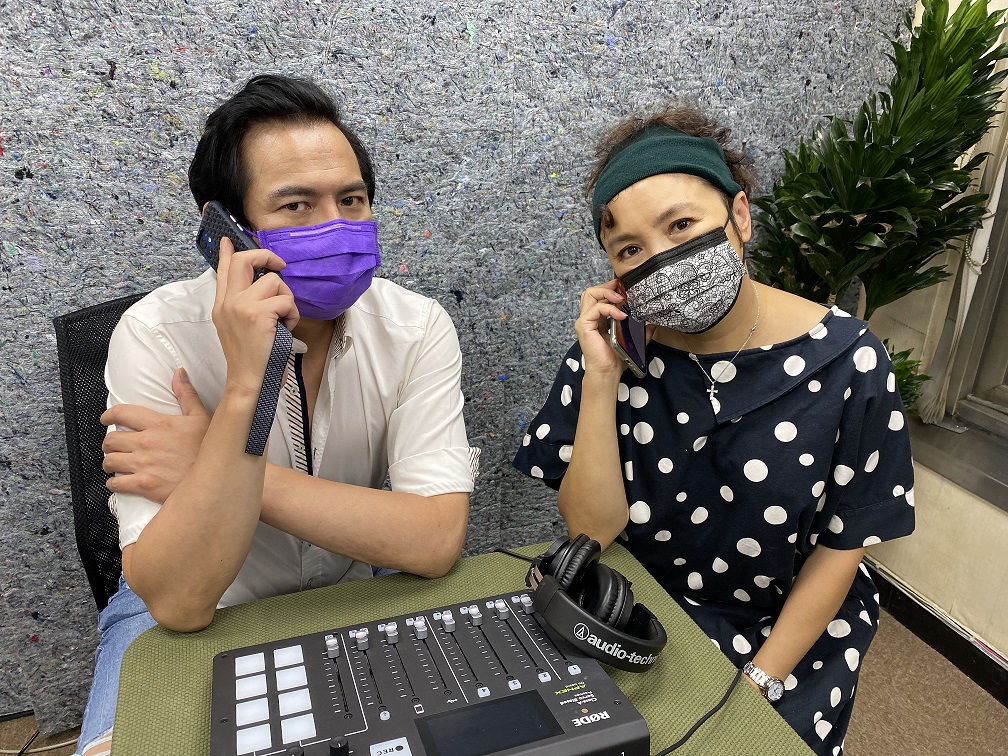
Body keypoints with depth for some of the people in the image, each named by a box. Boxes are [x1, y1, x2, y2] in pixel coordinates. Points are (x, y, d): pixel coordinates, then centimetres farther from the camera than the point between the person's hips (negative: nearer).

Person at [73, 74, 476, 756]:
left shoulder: (417, 328, -17)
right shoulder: (158, 335, -22)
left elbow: (437, 541, -26)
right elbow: (178, 603, -27)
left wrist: (223, 468, -29)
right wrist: (244, 385, -39)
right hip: (181, 621, -1)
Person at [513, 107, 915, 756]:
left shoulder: (848, 361, -17)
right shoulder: (615, 349, -13)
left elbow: (841, 546, -7)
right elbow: (592, 529, -16)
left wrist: (758, 682, -10)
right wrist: (600, 380, -26)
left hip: (790, 626, 0)